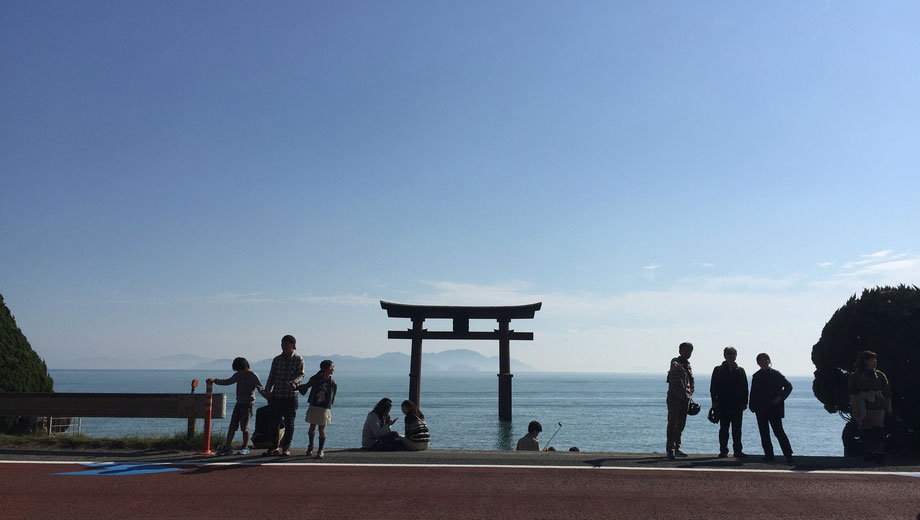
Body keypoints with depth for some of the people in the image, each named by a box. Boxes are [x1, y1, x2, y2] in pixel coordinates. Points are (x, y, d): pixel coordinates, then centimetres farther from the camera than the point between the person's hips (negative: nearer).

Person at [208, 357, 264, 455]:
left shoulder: (253, 376, -6)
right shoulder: (238, 375, 14)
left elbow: (260, 388, -11)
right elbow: (227, 382, 22)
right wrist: (214, 380, 13)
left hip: (248, 404, -7)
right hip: (239, 403, 7)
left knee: (244, 426, -7)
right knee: (232, 425, 5)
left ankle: (245, 448, 2)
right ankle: (228, 446, 11)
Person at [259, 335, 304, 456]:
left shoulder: (298, 359, 2)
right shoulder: (277, 359, 12)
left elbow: (301, 375, -7)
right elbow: (272, 376, 14)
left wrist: (292, 383, -26)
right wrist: (267, 390, 1)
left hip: (291, 396, -4)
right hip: (276, 395, 4)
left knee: (289, 422, 1)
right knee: (273, 421, 5)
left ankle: (286, 448, 10)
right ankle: (275, 447, 18)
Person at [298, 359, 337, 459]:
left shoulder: (332, 383, -4)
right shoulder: (315, 379, -3)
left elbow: (332, 399, 3)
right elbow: (306, 386, 12)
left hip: (324, 409, -1)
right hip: (313, 407, 1)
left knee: (322, 429, 0)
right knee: (312, 427, 10)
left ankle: (320, 450, 10)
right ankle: (310, 446, 33)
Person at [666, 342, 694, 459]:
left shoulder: (689, 366, 17)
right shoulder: (675, 361, -4)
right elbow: (674, 365, -30)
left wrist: (690, 396, 15)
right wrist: (677, 366, -54)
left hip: (685, 399, 7)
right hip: (674, 397, -7)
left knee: (681, 425, 10)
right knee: (672, 424, -10)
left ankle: (676, 448, 19)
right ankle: (670, 449, -10)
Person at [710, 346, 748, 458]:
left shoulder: (740, 371, 10)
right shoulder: (718, 370, 6)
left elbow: (745, 388, 9)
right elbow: (713, 387, 3)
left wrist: (744, 402, 1)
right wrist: (714, 401, -6)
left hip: (737, 404, 1)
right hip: (723, 404, -1)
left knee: (737, 429, 4)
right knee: (723, 429, 2)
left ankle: (737, 450, 10)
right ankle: (723, 451, 6)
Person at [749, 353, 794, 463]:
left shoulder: (776, 374, -1)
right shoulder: (756, 376, 11)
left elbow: (789, 386, -1)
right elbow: (753, 392, 14)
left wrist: (780, 398, -9)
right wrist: (752, 405, 5)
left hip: (774, 408, -5)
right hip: (761, 410, 5)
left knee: (778, 431, -9)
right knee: (764, 433, 4)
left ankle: (788, 455, -4)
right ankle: (769, 455, 11)